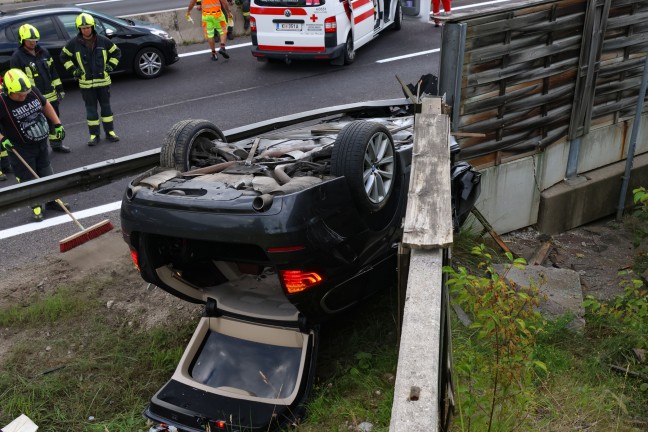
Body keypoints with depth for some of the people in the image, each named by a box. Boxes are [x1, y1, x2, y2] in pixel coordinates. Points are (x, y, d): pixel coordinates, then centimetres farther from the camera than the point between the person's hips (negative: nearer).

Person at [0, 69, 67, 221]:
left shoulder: (33, 91, -11)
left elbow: (45, 105, 9)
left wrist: (57, 124, 6)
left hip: (41, 143, 5)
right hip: (20, 149, -5)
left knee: (46, 173, 19)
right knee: (28, 179, 6)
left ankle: (52, 201, 36)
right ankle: (36, 208, 23)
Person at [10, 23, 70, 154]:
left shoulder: (43, 52, 8)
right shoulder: (17, 57, -11)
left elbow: (53, 72, 15)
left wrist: (59, 88, 13)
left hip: (50, 96, 6)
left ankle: (56, 144, 33)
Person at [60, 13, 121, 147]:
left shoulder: (103, 40, -2)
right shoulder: (74, 43, -3)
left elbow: (116, 52, 10)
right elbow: (64, 57, 9)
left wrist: (110, 66, 1)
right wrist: (74, 70, 0)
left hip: (103, 80, 0)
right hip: (86, 83, 0)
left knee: (106, 106, 9)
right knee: (91, 109, 6)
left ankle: (109, 132, 20)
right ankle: (94, 134, 13)